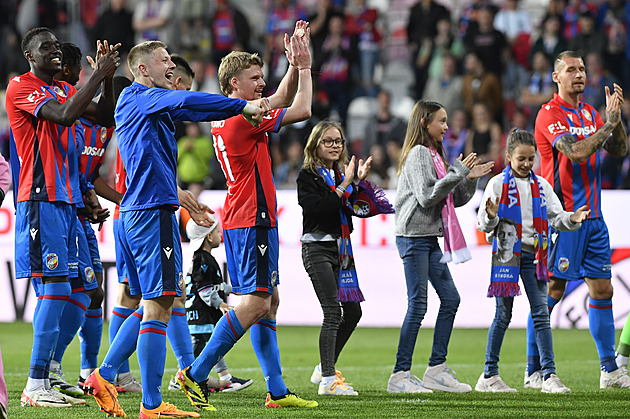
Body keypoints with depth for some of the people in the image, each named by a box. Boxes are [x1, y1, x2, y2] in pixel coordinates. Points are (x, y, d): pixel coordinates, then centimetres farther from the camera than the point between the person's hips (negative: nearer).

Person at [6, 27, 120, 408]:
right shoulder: (21, 88, -8)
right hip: (40, 201, -9)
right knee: (55, 289, -14)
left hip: (67, 201, 9)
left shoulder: (64, 90, 18)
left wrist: (107, 78, 2)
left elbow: (104, 117, 15)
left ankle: (42, 382, 10)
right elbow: (64, 115, -22)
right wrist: (98, 76, -17)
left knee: (58, 292, 7)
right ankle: (36, 387, -13)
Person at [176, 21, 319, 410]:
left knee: (269, 301, 10)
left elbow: (281, 100, 26)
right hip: (253, 220, -10)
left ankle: (277, 390, 9)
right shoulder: (242, 118, -16)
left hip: (239, 219, 10)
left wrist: (296, 65, 13)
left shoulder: (224, 116, 13)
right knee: (257, 303, -11)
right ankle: (196, 373, -12)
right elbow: (301, 110, -13)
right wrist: (304, 67, -2)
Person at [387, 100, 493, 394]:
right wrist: (458, 173, -18)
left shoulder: (435, 155, 18)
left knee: (450, 298, 7)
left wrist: (470, 179, 5)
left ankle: (437, 369, 12)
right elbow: (427, 196, -19)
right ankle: (400, 376, -5)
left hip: (430, 239, 9)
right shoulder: (418, 154, -10)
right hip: (414, 236, -9)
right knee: (418, 306, -9)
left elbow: (453, 199, 19)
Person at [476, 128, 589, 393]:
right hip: (507, 253, -3)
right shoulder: (498, 184, -2)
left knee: (541, 312, -3)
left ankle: (549, 375, -4)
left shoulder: (541, 185, 10)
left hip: (533, 254, 3)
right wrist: (491, 217, -26)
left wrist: (572, 219, -13)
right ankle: (489, 376, 9)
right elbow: (484, 225, -4)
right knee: (503, 314, 1)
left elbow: (556, 217, 8)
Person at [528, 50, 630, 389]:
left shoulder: (590, 113, 15)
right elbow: (577, 153, -21)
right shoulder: (549, 114, -9)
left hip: (592, 215, 7)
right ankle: (533, 370, 0)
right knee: (551, 290, -6)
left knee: (602, 289, 6)